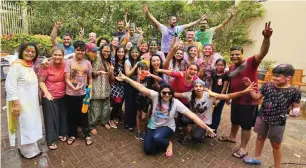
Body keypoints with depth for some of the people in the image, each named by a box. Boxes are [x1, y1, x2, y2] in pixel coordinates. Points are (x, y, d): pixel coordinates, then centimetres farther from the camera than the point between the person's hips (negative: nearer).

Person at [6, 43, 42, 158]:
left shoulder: (31, 65, 7)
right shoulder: (17, 65, -18)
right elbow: (10, 85, -22)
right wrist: (15, 103, -23)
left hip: (31, 102, 8)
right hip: (22, 103, -8)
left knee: (31, 125, 20)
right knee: (25, 126, 6)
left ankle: (23, 146, 40)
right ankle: (29, 151, 24)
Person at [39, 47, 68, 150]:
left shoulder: (65, 65, -7)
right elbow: (41, 81, -11)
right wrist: (46, 92, -22)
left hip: (63, 96, 4)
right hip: (50, 97, -4)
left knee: (63, 116, 18)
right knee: (51, 118, 7)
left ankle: (61, 133, 39)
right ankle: (51, 140, 23)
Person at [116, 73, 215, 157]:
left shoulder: (176, 103, -20)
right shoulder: (155, 96, -17)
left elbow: (191, 115, -22)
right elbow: (141, 88, -25)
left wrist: (206, 127, -25)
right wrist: (126, 78, -31)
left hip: (167, 127, -2)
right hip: (153, 126, 3)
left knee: (157, 138, -34)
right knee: (148, 150, -7)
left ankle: (168, 144, 2)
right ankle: (161, 142, 24)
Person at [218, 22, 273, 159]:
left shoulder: (251, 62, -14)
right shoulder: (231, 67, 5)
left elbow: (262, 53, -32)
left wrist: (266, 38, -48)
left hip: (249, 101, -6)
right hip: (235, 100, 7)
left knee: (246, 126, 9)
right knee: (234, 121, 25)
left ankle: (243, 148, 26)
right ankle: (232, 137, 49)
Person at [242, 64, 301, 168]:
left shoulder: (294, 91, -12)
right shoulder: (267, 86, -6)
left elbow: (296, 107, -4)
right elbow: (256, 97, 1)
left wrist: (296, 111, -25)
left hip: (278, 122, -3)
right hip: (262, 117, 3)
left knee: (276, 145, 12)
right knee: (260, 137, 20)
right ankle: (256, 158, 41)